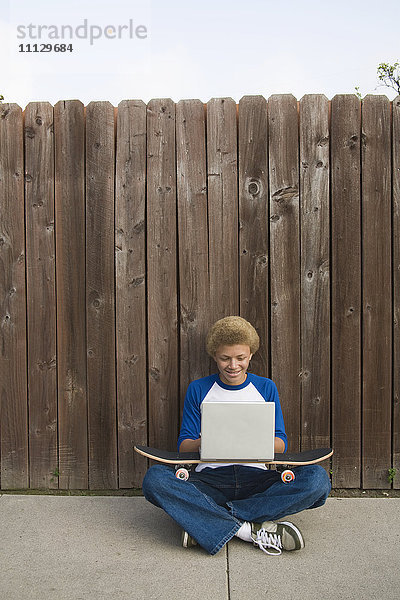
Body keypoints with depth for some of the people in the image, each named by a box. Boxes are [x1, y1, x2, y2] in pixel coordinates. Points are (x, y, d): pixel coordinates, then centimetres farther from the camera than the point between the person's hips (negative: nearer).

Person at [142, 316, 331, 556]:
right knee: (155, 478, -29)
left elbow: (281, 444, 7)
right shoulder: (198, 390, 9)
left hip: (256, 477, 1)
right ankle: (250, 530, -30)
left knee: (317, 477, -27)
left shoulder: (266, 388, 11)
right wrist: (202, 443, -18)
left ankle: (206, 525, -26)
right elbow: (183, 445, 6)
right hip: (210, 478, -1)